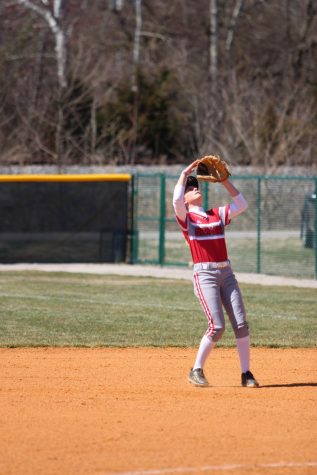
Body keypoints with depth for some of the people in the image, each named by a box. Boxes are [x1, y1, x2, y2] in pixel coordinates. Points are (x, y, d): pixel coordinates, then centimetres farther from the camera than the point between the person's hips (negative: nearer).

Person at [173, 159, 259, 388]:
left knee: (241, 324, -2)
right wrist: (184, 174, -8)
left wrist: (225, 181, 6)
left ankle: (246, 374, 5)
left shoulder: (218, 214, 17)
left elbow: (242, 205, 9)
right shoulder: (186, 217, 2)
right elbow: (176, 201, -18)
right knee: (217, 326, -14)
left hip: (226, 273, 5)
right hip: (204, 274, -5)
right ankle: (196, 371, 1)